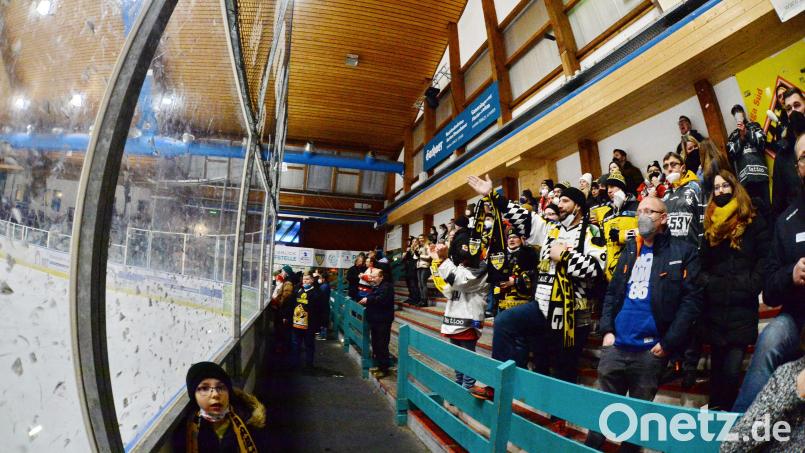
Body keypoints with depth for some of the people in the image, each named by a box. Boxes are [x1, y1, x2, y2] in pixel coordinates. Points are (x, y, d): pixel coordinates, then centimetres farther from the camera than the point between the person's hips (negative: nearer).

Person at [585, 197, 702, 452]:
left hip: (651, 350, -4)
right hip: (615, 346, 4)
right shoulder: (630, 250, 14)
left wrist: (668, 343, -12)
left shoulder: (684, 252, 0)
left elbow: (691, 300, -7)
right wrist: (607, 330, 3)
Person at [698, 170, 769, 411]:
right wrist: (706, 283, -1)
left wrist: (751, 286, -12)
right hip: (714, 309, 4)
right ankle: (714, 410, 25)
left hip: (742, 310, -3)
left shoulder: (753, 222, 3)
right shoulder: (710, 224, 13)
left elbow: (765, 260, -2)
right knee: (717, 366, 13)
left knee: (732, 369, -9)